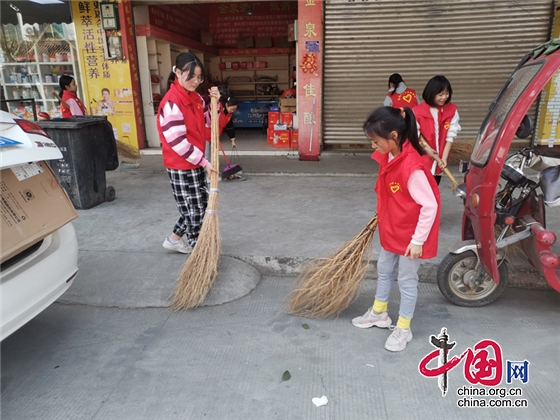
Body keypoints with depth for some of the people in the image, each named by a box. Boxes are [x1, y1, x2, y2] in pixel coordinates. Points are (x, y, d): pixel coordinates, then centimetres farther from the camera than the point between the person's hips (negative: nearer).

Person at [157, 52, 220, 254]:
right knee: (194, 209, 2)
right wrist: (204, 162, -19)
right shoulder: (171, 102, -21)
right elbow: (177, 142, -24)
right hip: (181, 166, -9)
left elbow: (207, 125, 14)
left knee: (201, 203, 17)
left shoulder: (195, 98, 6)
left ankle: (175, 239, 34)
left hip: (195, 163, 9)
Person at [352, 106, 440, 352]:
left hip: (409, 234, -9)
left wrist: (418, 240, -21)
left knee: (407, 280, 8)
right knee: (384, 270, 22)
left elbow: (430, 206, -26)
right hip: (390, 229, 9)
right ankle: (379, 313, 43)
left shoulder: (412, 166, -31)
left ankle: (403, 329, 28)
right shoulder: (388, 156, -5)